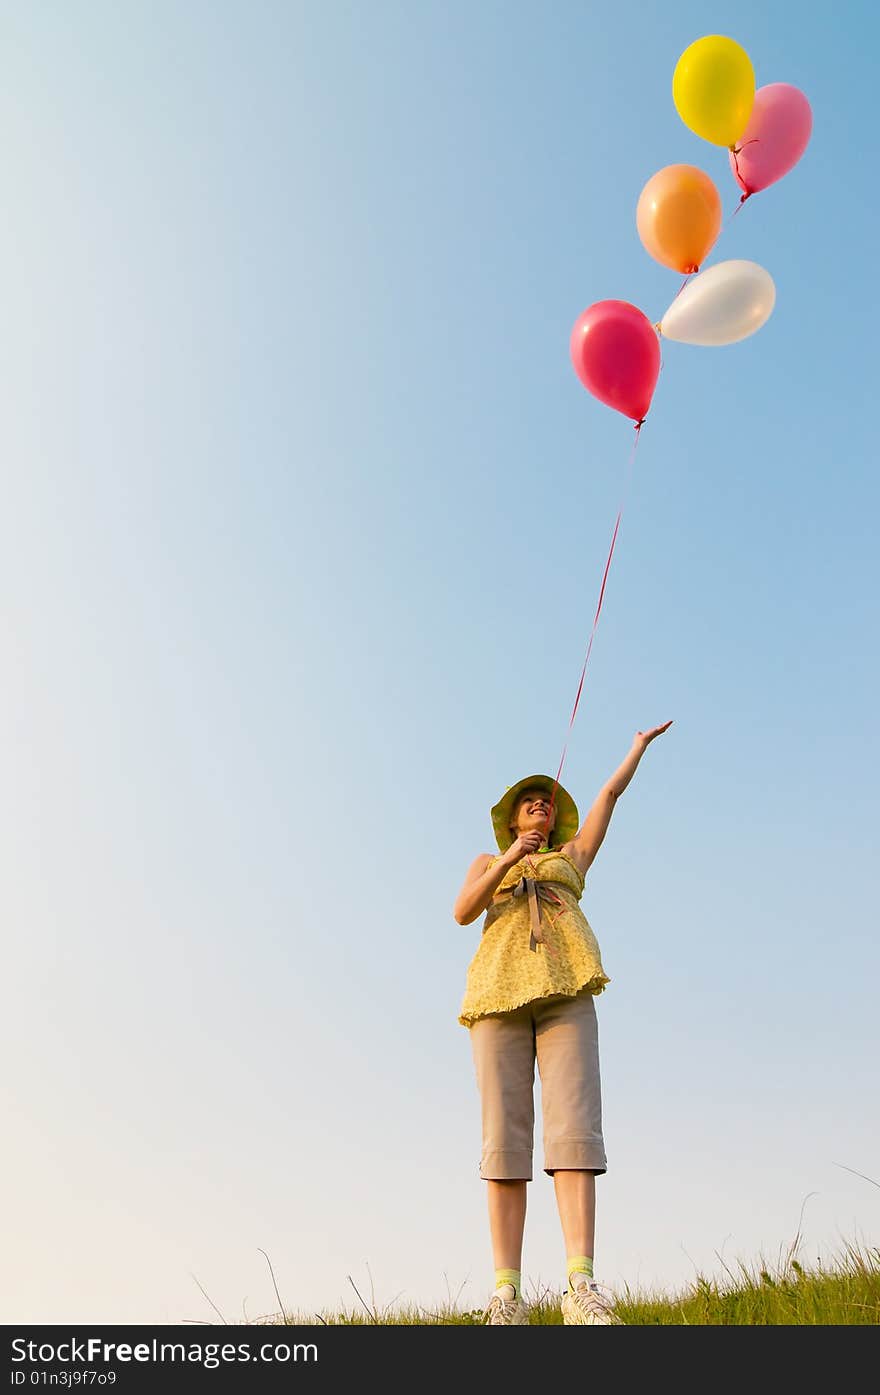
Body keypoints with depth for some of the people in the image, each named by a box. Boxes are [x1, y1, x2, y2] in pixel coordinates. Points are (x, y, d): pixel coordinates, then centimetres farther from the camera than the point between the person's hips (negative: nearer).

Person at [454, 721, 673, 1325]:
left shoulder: (572, 857, 31)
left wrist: (640, 744, 48)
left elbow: (613, 790, 36)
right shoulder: (487, 862, 28)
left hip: (563, 990, 0)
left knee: (573, 1124, -19)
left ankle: (582, 1284, -27)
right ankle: (507, 1293, -17)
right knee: (505, 1135, -13)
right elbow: (463, 912, 7)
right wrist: (508, 859, -5)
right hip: (501, 989, 0)